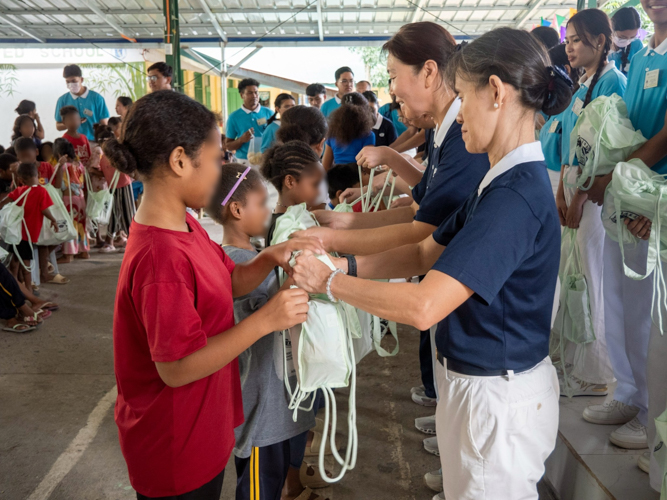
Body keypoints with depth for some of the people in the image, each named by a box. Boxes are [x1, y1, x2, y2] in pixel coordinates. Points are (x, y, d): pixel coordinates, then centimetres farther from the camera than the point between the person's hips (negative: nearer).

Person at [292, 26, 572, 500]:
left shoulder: (516, 194, -28)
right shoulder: (502, 181, 5)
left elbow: (423, 306, -33)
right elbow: (427, 252, 6)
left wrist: (330, 281, -20)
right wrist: (347, 264, -5)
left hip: (500, 399, -9)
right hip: (473, 383, 9)